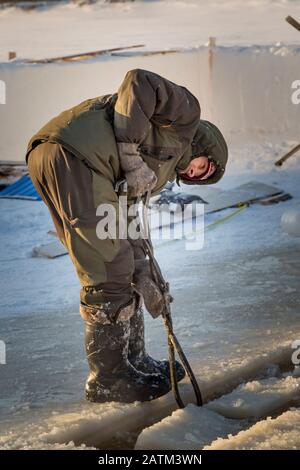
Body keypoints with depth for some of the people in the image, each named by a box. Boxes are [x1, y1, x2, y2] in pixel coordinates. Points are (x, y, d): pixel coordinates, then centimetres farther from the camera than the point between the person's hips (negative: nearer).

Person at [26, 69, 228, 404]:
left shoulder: (158, 166, 33)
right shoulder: (187, 111, 11)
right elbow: (138, 82, -8)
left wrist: (143, 279, 22)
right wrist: (132, 159, -11)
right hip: (72, 153, -10)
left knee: (116, 270, 19)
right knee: (109, 276, -2)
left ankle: (133, 363, 29)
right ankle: (108, 380, 7)